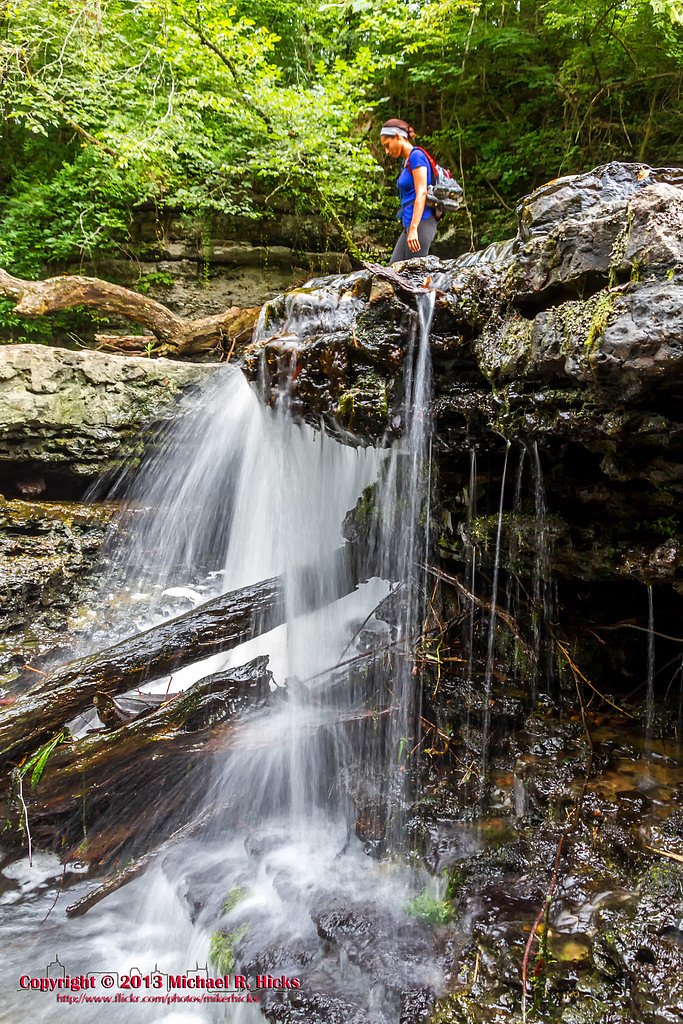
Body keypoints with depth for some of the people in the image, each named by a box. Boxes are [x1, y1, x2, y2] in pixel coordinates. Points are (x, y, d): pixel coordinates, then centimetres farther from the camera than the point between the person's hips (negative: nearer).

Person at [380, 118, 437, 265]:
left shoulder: (416, 155, -7)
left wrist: (413, 228, -23)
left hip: (420, 223, -9)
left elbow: (422, 193, -16)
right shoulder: (406, 161, 20)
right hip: (410, 224, 9)